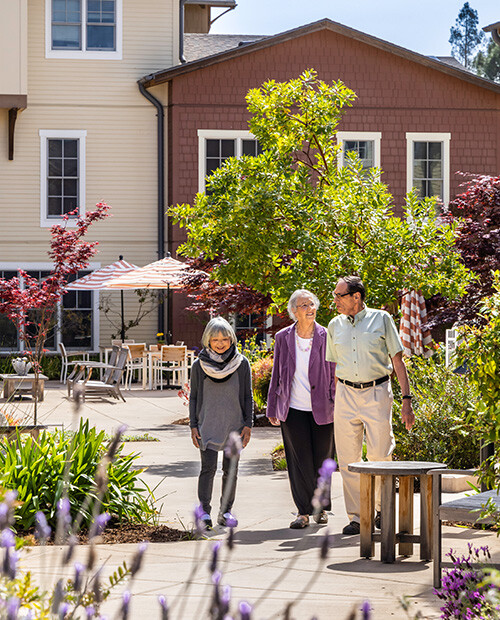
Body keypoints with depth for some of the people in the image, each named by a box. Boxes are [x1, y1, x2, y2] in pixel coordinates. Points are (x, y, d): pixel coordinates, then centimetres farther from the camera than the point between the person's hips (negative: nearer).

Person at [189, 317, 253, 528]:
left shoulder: (241, 364, 2)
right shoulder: (199, 365, 1)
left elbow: (248, 396, 7)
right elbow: (193, 397, 7)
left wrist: (248, 424, 2)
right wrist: (193, 426, 2)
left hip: (234, 426, 1)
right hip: (208, 426, -1)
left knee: (230, 470, 5)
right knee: (208, 468, -9)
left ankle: (226, 511, 15)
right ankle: (204, 510, -5)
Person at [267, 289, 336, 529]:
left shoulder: (326, 337, -2)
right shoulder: (283, 338, 2)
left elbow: (334, 373, 2)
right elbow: (276, 374, 9)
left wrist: (336, 405, -2)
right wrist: (272, 408, 10)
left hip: (321, 410, -1)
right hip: (293, 409, 1)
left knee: (321, 460, 6)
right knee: (299, 462, 1)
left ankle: (321, 507, 23)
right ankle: (303, 511, 8)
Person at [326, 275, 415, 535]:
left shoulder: (381, 319, 1)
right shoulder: (335, 325, 12)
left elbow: (397, 361, 1)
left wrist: (407, 399, -5)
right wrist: (334, 403, 13)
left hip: (377, 392, -3)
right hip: (346, 394, 3)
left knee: (379, 456, -6)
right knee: (348, 460, 0)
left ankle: (381, 509, 15)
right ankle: (355, 517, 7)